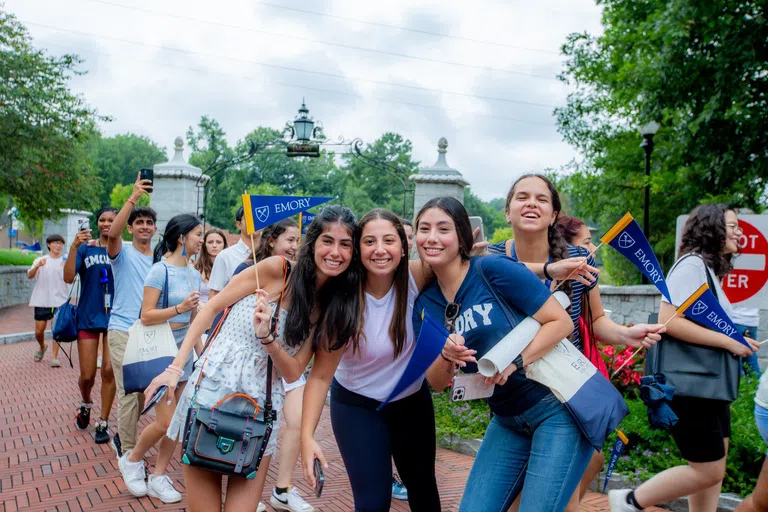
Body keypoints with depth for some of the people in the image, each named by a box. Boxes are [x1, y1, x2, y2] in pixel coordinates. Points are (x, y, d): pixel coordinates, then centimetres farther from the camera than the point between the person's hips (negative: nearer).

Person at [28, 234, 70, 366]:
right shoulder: (40, 260, 7)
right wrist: (38, 266, -28)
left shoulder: (65, 262, 7)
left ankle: (54, 357, -6)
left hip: (59, 300, -1)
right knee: (39, 331, 5)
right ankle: (42, 347, 35)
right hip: (42, 300, 1)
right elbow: (30, 275, -8)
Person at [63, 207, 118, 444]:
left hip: (116, 317, 0)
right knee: (87, 374, 3)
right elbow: (68, 277, -12)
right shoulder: (85, 248, 2)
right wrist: (74, 247, -21)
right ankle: (85, 404, 36)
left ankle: (103, 422, 13)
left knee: (109, 371, -1)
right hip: (88, 317, 1)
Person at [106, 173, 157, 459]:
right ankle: (128, 453, 6)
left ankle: (122, 437, 34)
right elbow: (113, 233, -25)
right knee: (129, 393, -7)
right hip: (123, 330, -5)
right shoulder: (123, 253, -2)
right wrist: (133, 197, -30)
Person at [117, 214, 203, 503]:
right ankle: (132, 460, 22)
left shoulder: (193, 273, 7)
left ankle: (158, 478, 21)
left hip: (184, 349, 7)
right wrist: (179, 308, -29)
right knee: (166, 421, -6)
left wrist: (202, 352, 15)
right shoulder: (160, 270, -14)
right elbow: (146, 316, -18)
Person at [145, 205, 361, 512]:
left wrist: (266, 337, -19)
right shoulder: (276, 269, -8)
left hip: (261, 408, 3)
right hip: (213, 391, -3)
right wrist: (176, 367, -8)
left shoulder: (333, 306, 3)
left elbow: (294, 372, -1)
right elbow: (212, 307, -3)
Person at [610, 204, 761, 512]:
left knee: (713, 467, 14)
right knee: (708, 472, -4)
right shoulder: (693, 264, -14)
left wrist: (737, 343, 8)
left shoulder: (710, 269, 16)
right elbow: (669, 321, -25)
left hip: (708, 385, 10)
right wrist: (729, 342, -20)